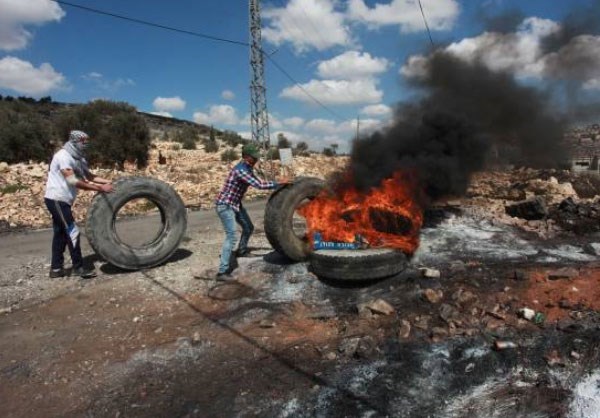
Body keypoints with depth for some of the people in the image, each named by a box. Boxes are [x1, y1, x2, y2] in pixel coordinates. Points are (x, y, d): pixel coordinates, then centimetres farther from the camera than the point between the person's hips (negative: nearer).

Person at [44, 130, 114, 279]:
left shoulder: (79, 159, 12)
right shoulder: (63, 156, -17)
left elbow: (90, 176, 13)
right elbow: (73, 181, -26)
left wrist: (109, 182, 0)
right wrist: (99, 188, -29)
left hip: (62, 200, 10)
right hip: (57, 199, -10)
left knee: (61, 233, 12)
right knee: (72, 232, -8)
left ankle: (56, 268, 19)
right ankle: (78, 267, 0)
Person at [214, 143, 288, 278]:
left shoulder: (248, 168, 4)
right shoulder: (240, 170, -26)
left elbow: (258, 182, 15)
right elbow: (259, 185, -29)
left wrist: (276, 184, 5)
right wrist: (278, 183, -20)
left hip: (236, 204, 10)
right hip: (225, 206, -10)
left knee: (248, 228, 21)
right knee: (231, 236, -18)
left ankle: (241, 251, 47)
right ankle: (222, 271, -17)